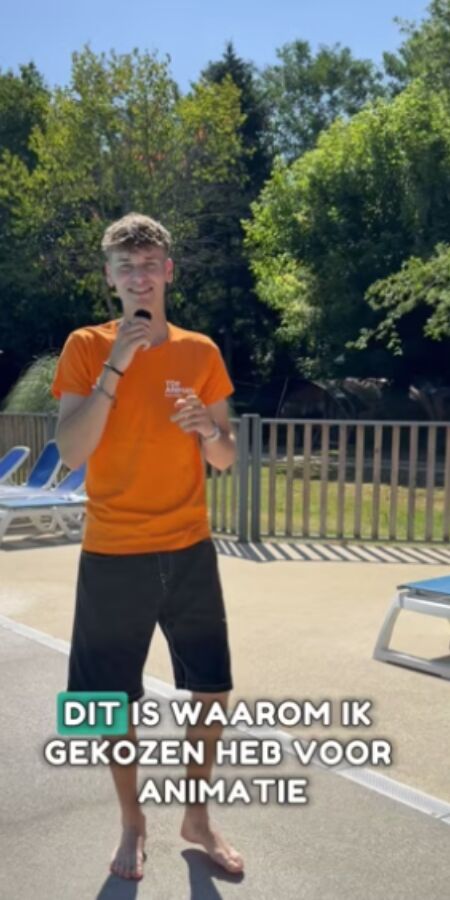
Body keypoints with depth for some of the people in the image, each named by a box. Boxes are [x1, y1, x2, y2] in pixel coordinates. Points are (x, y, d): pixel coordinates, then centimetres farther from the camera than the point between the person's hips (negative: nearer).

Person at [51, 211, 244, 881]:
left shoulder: (201, 351, 4)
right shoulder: (86, 347, -4)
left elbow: (226, 459, 8)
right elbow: (72, 453, -14)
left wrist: (207, 429, -15)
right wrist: (116, 366, -20)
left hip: (189, 551, 3)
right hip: (113, 556, -2)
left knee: (212, 692, 10)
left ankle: (197, 817, 33)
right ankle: (133, 823, 32)